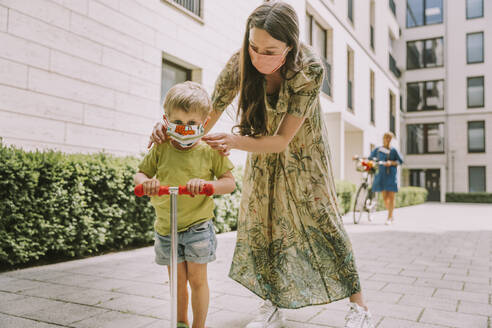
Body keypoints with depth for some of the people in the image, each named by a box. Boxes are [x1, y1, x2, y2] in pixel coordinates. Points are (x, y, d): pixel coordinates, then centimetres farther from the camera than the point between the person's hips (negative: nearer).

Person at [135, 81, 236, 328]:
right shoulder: (160, 149, -1)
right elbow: (140, 174, 5)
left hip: (197, 226, -2)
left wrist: (207, 184, -28)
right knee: (178, 280, 15)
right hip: (166, 226, 3)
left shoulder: (210, 151, -8)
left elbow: (230, 182, -8)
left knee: (197, 280, 5)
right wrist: (145, 182, -19)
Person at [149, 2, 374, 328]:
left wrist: (236, 142, -49)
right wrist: (172, 127, -41)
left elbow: (282, 140, -33)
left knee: (323, 221, -3)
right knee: (261, 222, 1)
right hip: (263, 153, 3)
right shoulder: (239, 64, -25)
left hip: (304, 153, -3)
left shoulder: (310, 69, -33)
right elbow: (206, 120, -21)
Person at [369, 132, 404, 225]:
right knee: (385, 197, 2)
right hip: (381, 175, 2)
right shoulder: (377, 150, 9)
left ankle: (389, 218, 3)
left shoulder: (393, 150, 3)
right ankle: (391, 215, 20)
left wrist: (391, 162, -14)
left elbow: (400, 161, 2)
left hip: (391, 175, -2)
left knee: (391, 196, -3)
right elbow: (370, 158, 18)